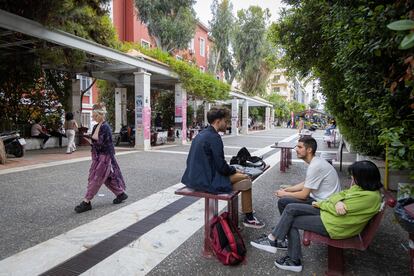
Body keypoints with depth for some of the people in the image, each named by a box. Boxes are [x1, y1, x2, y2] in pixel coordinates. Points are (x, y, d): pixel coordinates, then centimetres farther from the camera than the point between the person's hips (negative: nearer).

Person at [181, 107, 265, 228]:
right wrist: (233, 169, 1)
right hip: (207, 181, -10)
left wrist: (230, 169, 16)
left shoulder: (201, 134, 10)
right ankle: (249, 218, 12)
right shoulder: (214, 137, -18)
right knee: (245, 179, -1)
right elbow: (221, 166, -19)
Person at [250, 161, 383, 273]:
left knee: (291, 222, -8)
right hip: (330, 211, 9)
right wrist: (338, 202, -20)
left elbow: (338, 210, -23)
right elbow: (343, 194, 6)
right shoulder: (362, 186, 3)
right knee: (291, 209, -3)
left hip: (335, 226, -9)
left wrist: (320, 203, -5)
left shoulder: (370, 196, -24)